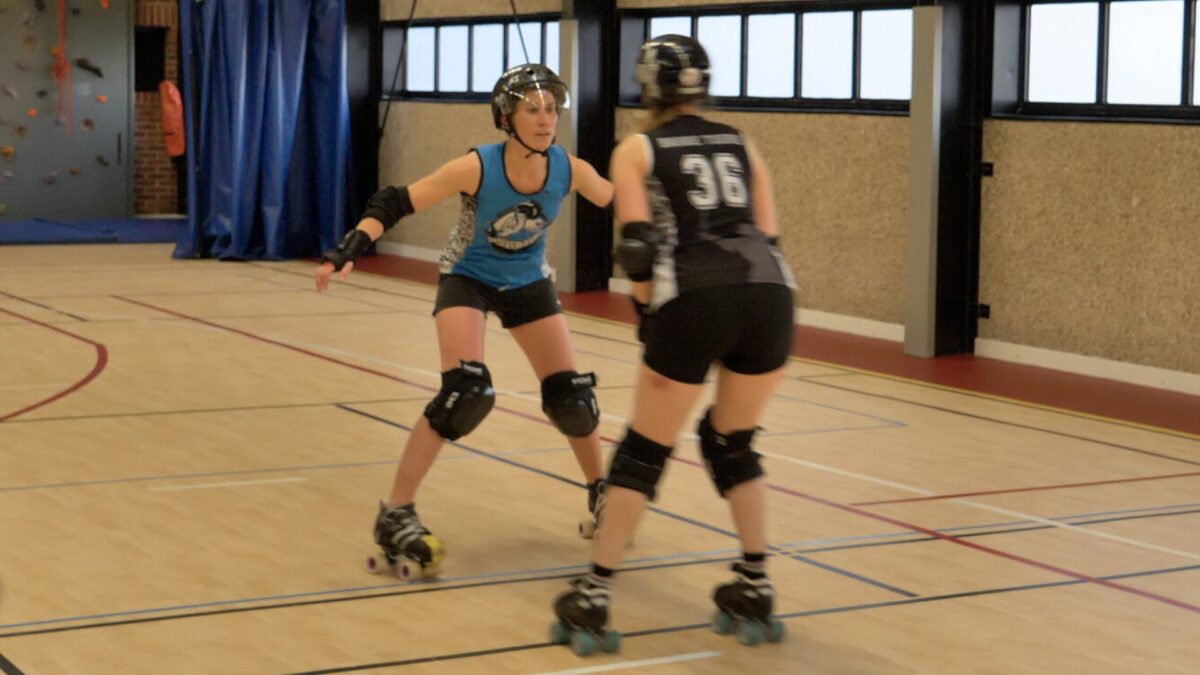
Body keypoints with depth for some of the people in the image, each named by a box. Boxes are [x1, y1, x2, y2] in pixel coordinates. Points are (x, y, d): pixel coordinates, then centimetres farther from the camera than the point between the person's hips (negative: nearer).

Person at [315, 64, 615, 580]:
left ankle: (599, 493, 30)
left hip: (527, 283, 4)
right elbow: (395, 203, -29)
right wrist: (350, 249, -42)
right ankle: (395, 517, -15)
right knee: (465, 393, -23)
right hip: (467, 277, -4)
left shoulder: (569, 169, -22)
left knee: (570, 394, 2)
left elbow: (622, 203, -3)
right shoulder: (476, 168, -31)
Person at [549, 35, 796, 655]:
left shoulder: (636, 150, 14)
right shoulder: (740, 144, 24)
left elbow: (638, 246, 0)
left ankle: (591, 603, 12)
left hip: (693, 301, -3)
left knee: (643, 453, 12)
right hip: (769, 294, 3)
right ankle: (755, 595, 21)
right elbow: (767, 238, 18)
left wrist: (649, 313, 12)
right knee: (732, 444, 24)